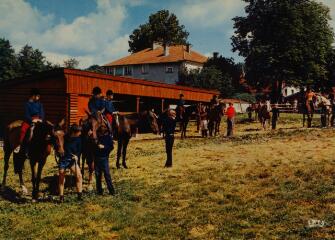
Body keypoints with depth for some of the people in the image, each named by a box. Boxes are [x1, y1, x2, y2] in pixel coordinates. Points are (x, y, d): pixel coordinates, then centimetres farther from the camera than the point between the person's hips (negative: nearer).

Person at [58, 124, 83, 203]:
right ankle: (61, 197, 16)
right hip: (63, 159, -2)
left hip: (73, 160, 3)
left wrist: (77, 156, -14)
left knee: (79, 175, -12)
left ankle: (80, 195, -5)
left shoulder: (78, 139, -4)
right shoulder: (64, 138, -14)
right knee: (61, 178, 4)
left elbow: (79, 150, 2)